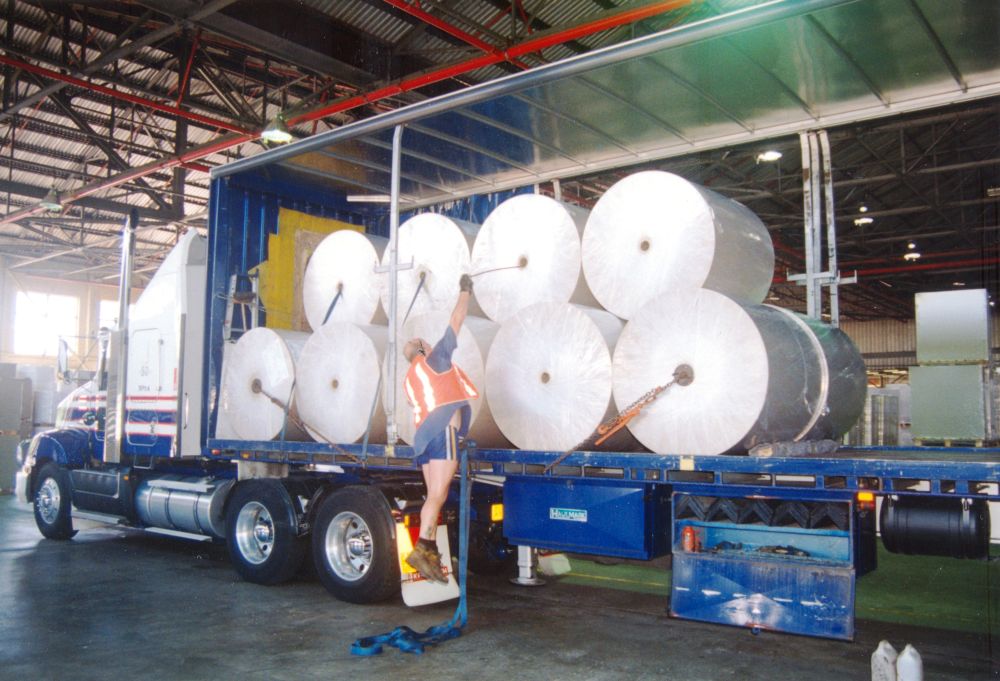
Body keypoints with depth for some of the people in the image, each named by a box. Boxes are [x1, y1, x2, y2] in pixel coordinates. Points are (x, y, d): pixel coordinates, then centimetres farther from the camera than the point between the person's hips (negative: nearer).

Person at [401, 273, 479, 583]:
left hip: (424, 435, 8)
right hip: (443, 430, -8)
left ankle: (431, 554, 2)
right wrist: (465, 291, 23)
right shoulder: (434, 358, 9)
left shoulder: (409, 379, 26)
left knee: (435, 496, 7)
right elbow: (456, 320, 12)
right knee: (437, 495, -15)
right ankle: (421, 549, -24)